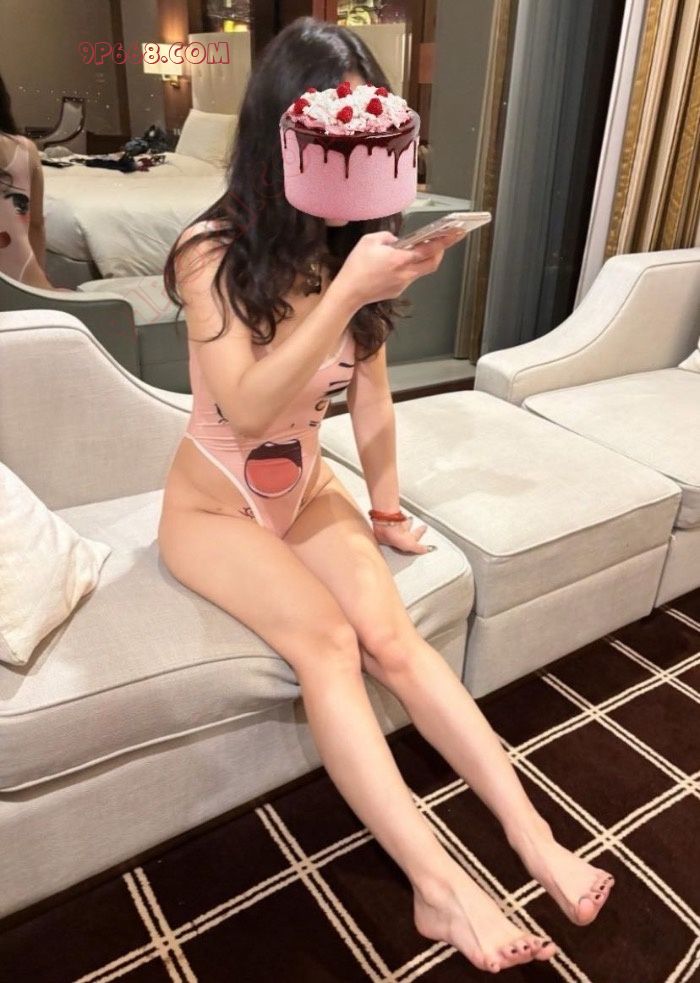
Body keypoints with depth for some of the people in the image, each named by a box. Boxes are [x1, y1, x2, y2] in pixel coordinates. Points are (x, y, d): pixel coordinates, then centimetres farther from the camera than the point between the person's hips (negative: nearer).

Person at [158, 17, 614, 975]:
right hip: (214, 505, -4)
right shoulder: (215, 252, -18)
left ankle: (532, 836, -15)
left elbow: (370, 389, 4)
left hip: (309, 490, 4)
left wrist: (387, 507, 8)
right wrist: (348, 291, -35)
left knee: (390, 635, -19)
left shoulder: (354, 244, -2)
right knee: (324, 635, -27)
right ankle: (440, 883, -24)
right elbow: (247, 409, -28)